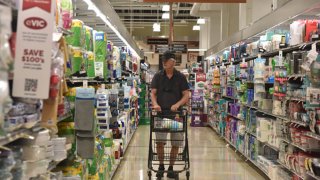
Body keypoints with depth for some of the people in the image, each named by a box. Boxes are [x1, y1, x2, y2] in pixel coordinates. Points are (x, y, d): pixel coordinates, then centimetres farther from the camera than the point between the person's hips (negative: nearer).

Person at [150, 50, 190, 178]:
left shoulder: (181, 77, 1)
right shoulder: (158, 76, 4)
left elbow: (186, 95, -1)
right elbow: (153, 93, 2)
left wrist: (177, 104, -19)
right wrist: (155, 104, -19)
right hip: (161, 113, 0)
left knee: (176, 143, 4)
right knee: (159, 141, -6)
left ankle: (171, 168, 19)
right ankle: (161, 166, 14)